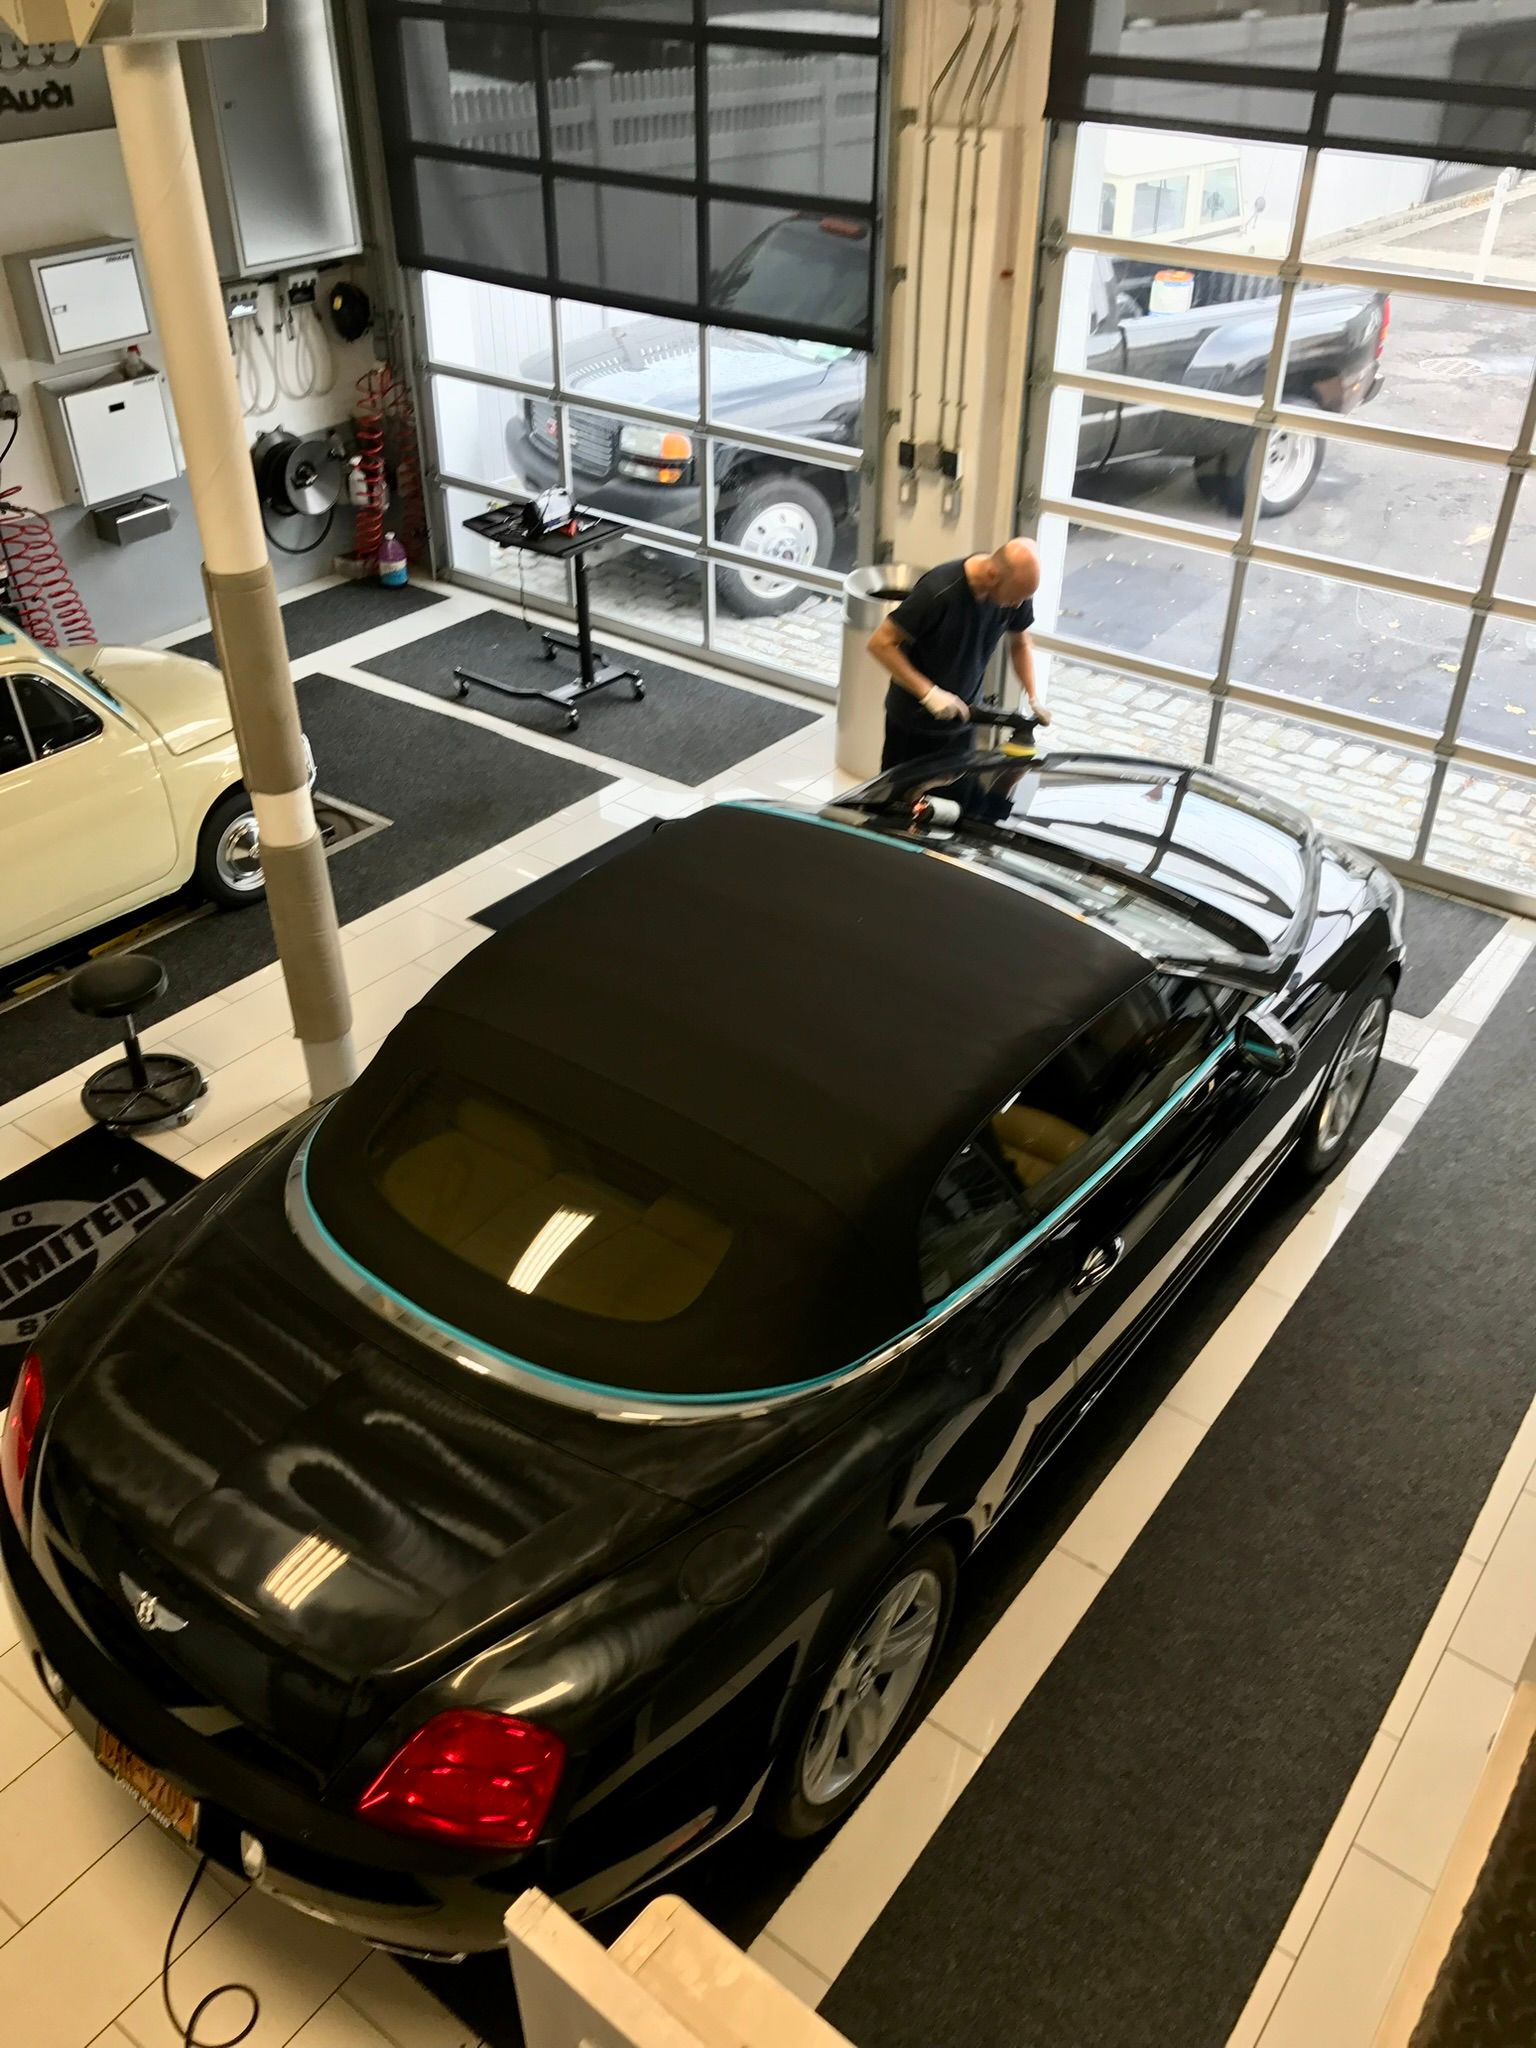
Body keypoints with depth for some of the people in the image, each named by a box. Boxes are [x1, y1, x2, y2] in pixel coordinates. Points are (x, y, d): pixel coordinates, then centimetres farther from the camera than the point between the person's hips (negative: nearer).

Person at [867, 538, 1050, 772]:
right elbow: (880, 643, -25)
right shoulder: (939, 592, -29)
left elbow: (1020, 643, 8)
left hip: (963, 717, 5)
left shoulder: (1015, 589, -12)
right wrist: (929, 693, -30)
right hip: (915, 720, -5)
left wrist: (1033, 697, -5)